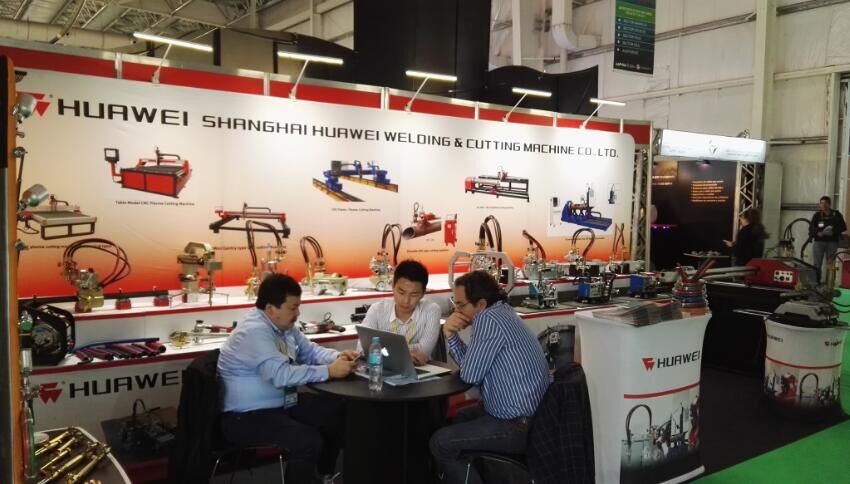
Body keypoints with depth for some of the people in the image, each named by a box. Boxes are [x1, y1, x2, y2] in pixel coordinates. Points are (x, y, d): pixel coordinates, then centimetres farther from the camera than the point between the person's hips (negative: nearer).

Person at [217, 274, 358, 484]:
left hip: (281, 403, 10)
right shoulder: (255, 331, -25)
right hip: (247, 416, -10)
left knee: (337, 413, 3)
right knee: (309, 441, -28)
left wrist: (337, 356, -6)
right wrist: (329, 371, -30)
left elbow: (309, 351, 15)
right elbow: (281, 375, -34)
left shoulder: (283, 325, 5)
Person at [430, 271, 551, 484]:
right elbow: (470, 365, 14)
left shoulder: (488, 319, -20)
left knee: (440, 442, -9)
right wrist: (451, 336, -1)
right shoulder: (501, 313, 11)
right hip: (533, 415, 11)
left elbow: (470, 375, -16)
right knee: (464, 416, 29)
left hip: (521, 427, -11)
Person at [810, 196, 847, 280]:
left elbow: (843, 227, 2)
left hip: (832, 242, 0)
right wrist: (818, 233, -18)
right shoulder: (817, 215, 6)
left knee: (830, 264, -2)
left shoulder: (836, 214, 5)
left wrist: (833, 232, -15)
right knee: (816, 264, -1)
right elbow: (811, 229, 2)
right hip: (818, 241, 1)